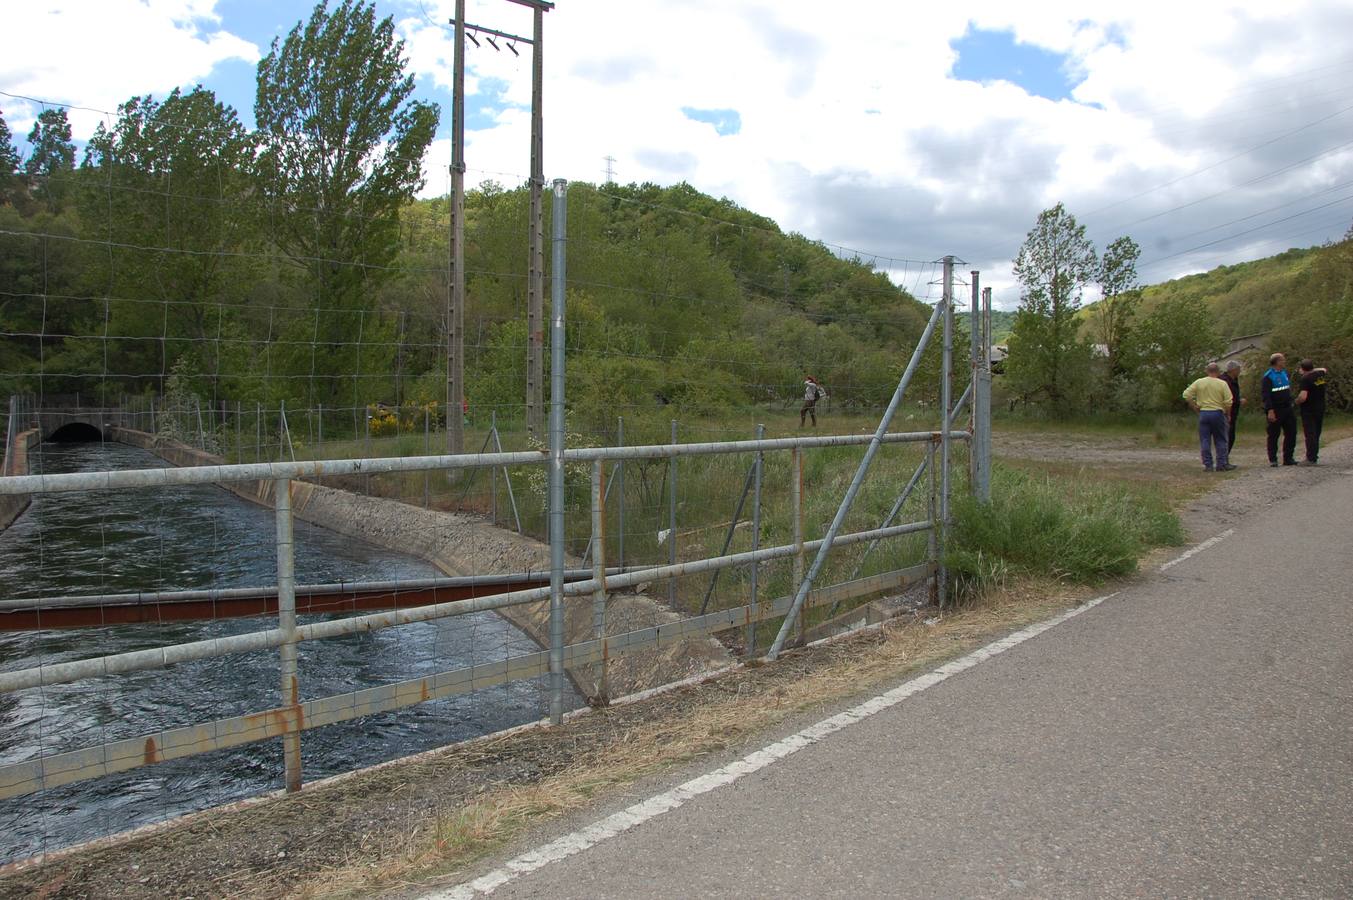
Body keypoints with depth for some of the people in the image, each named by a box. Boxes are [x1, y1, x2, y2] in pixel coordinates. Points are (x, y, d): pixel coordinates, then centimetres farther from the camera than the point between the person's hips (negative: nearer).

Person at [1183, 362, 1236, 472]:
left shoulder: (1199, 382, 0)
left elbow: (1186, 394, -3)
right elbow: (1228, 402, -7)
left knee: (1205, 440, 4)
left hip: (1203, 413, 1)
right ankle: (1222, 464, 9)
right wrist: (1228, 415, 6)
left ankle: (1208, 465, 3)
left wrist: (1194, 406, 7)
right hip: (1218, 413, -1)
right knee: (1220, 440, 8)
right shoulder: (1222, 383, -5)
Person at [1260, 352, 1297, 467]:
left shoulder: (1285, 373, 12)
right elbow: (1265, 395, -17)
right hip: (1275, 411, -7)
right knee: (1273, 435, 0)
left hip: (1287, 409, 7)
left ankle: (1288, 458, 16)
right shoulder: (1268, 377, -11)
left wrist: (1290, 402, 18)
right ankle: (1272, 459, 8)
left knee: (1291, 433, 7)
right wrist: (1270, 410, -22)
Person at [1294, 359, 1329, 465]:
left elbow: (1303, 397, -27)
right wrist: (1313, 370, 24)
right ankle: (1314, 457, 22)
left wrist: (1296, 402, -8)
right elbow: (1324, 370, 33)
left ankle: (1311, 459, -6)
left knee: (1310, 434, -5)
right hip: (1321, 408, 8)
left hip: (1309, 410, -8)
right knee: (1316, 434, 15)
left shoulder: (1306, 379, -19)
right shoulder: (1321, 374, 6)